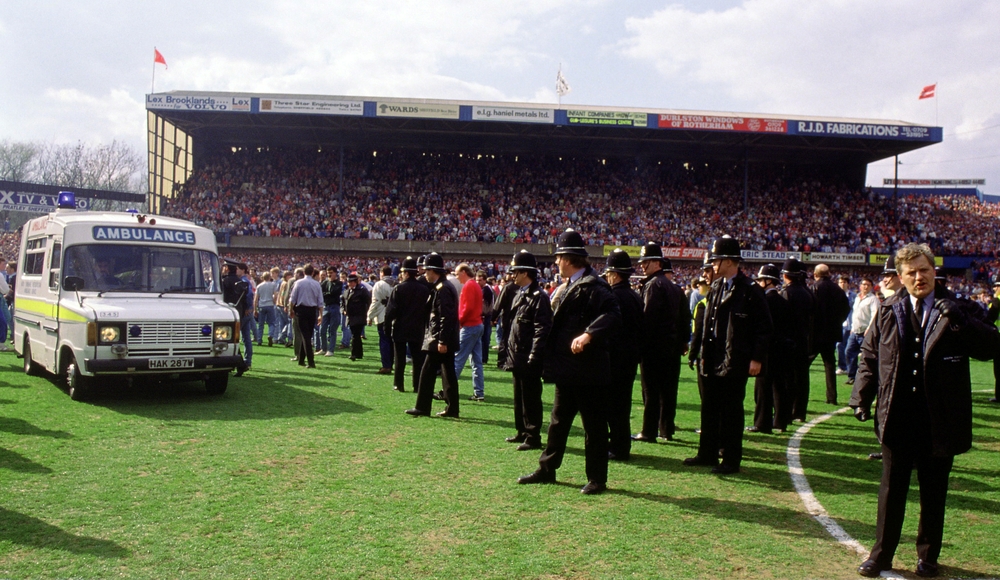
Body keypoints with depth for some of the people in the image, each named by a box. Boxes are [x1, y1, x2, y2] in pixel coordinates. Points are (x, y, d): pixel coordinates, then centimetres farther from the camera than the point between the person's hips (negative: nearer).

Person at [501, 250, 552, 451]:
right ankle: (522, 432, 29)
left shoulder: (539, 297, -15)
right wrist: (509, 351, 16)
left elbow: (542, 329, -20)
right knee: (519, 397, 17)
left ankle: (533, 437, 7)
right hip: (517, 357, 9)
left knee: (530, 398, -1)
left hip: (529, 360, -9)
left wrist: (533, 357, -23)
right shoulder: (519, 295, 13)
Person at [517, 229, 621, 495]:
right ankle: (547, 469, 28)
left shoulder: (592, 286, -16)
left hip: (588, 369, -10)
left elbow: (613, 315, -29)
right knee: (559, 420, 17)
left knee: (594, 424, 3)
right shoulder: (567, 287, 13)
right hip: (568, 368, 10)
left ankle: (597, 478, 13)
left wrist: (589, 334, -36)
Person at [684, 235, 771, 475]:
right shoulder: (716, 287, 12)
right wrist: (704, 353, 14)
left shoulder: (750, 290, -10)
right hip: (713, 361, 7)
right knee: (710, 408, 12)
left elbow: (764, 327, -10)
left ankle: (731, 459, 11)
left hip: (735, 362, -7)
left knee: (732, 411, 1)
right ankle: (707, 453, 23)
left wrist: (757, 358, -14)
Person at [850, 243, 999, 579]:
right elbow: (870, 356, 8)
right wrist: (862, 397, 0)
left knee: (933, 494, 13)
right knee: (891, 491, 11)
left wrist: (958, 321, -26)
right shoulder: (888, 312, 3)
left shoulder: (955, 311, -2)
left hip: (939, 422, -1)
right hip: (898, 420, 1)